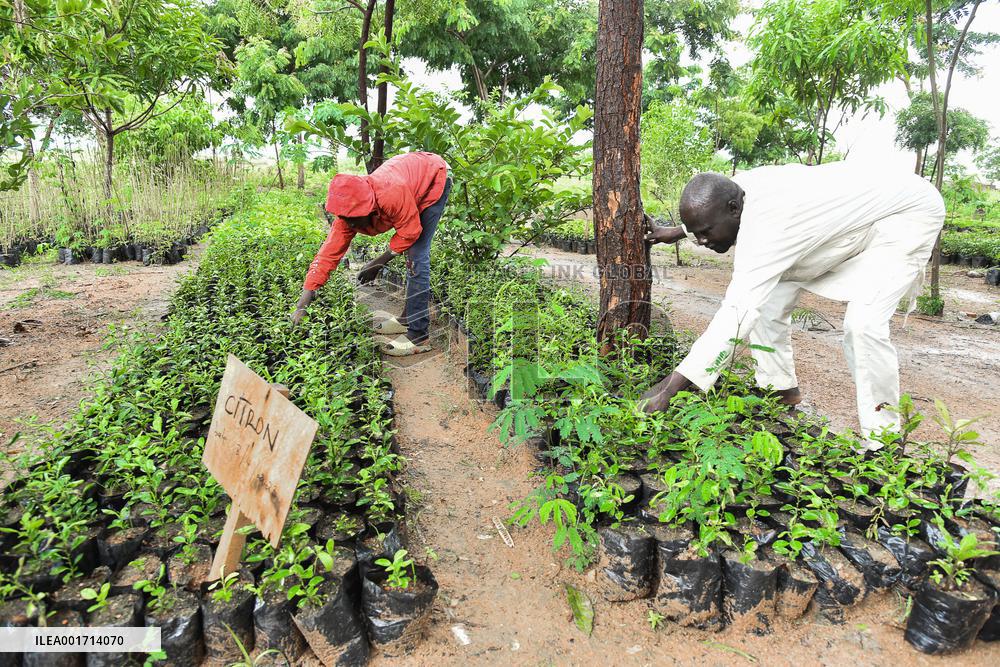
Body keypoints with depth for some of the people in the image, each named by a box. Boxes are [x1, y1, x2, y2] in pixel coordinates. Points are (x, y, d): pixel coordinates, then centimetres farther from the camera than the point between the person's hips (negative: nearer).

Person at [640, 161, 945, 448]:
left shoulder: (767, 225, -43)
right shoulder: (736, 189, -17)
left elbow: (736, 314, -49)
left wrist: (669, 387, -51)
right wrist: (679, 231, 18)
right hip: (846, 214, 9)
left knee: (863, 324, -27)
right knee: (769, 300, 1)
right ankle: (781, 389, 18)